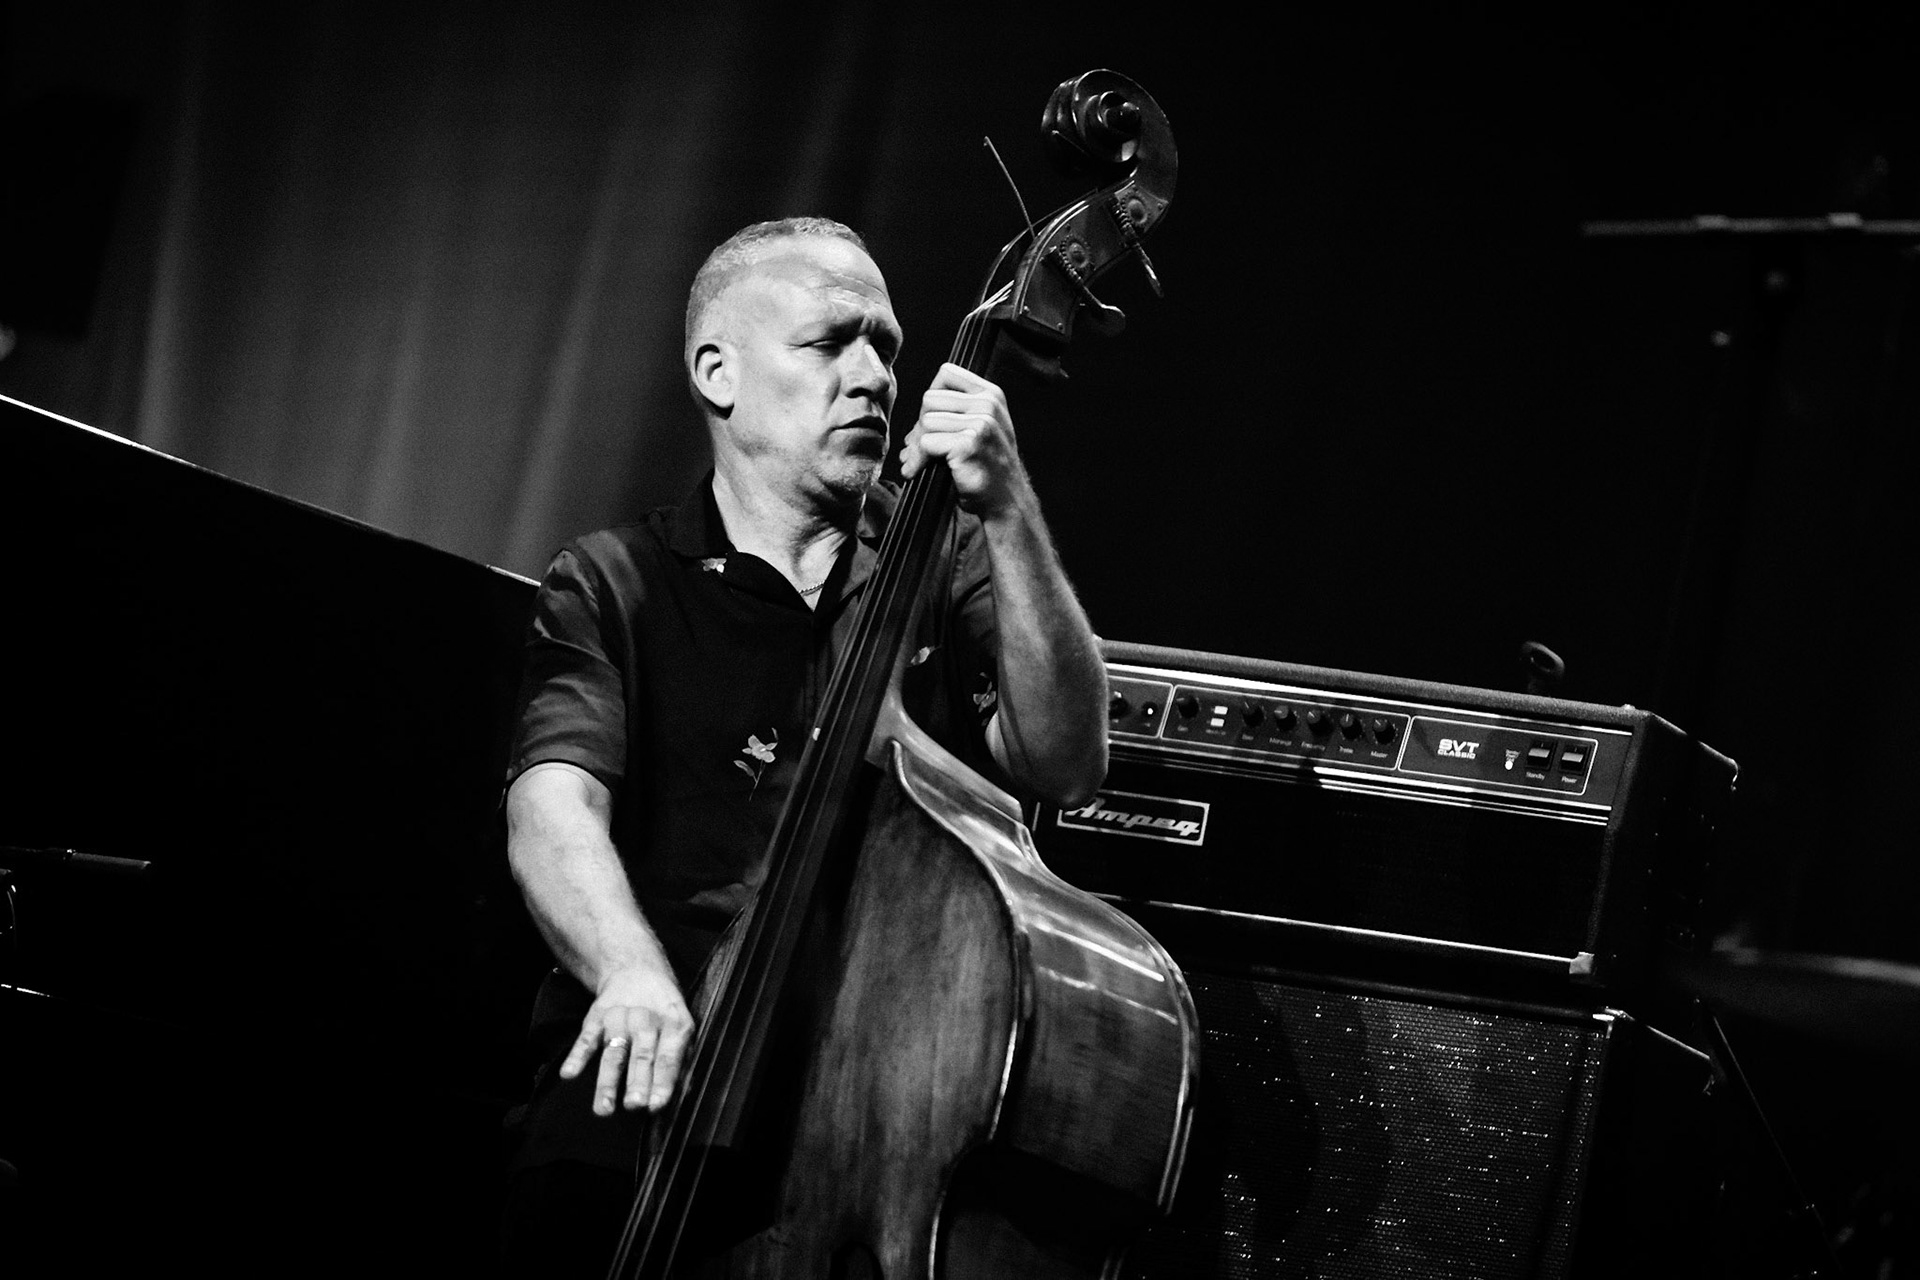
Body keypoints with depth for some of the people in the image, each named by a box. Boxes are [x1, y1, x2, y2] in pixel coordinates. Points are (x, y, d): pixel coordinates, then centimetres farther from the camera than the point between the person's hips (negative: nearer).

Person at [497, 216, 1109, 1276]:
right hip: (670, 1058, -1)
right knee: (580, 1185, -31)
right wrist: (633, 973, -29)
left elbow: (1063, 767, 1)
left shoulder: (942, 563, 16)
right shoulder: (614, 585, 10)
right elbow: (552, 807, -8)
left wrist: (1007, 514, -10)